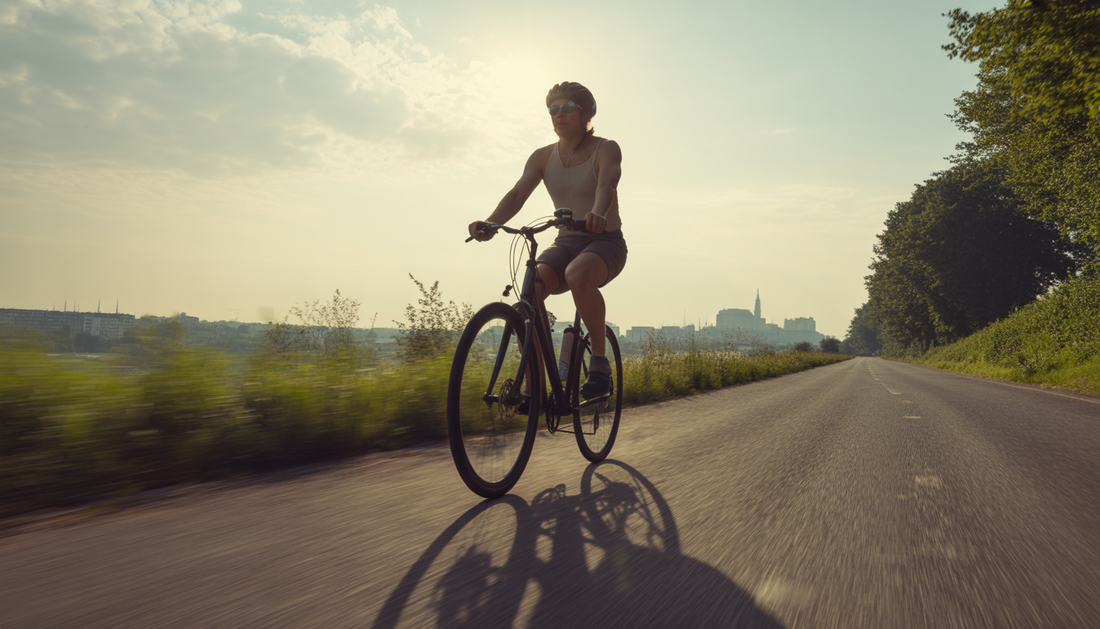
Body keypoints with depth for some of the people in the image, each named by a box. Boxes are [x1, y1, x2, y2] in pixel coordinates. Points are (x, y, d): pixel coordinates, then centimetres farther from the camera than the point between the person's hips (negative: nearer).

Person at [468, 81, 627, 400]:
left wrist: (597, 213, -51)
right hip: (565, 243, 4)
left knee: (578, 275, -39)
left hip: (605, 242, -4)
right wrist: (489, 223, -30)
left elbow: (606, 185, -27)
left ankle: (600, 361, -21)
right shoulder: (543, 157, 6)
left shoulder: (606, 149, -5)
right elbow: (517, 193, -9)